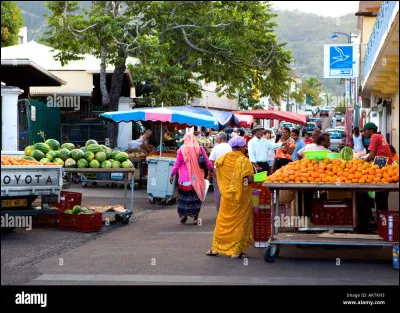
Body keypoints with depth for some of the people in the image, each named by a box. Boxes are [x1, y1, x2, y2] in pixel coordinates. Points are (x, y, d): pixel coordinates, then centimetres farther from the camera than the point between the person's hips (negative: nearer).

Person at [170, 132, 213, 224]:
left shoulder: (181, 150, -5)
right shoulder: (199, 149, -1)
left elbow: (177, 164, -1)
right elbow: (207, 162, 3)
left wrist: (172, 175, 8)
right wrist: (212, 170, 17)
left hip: (184, 178, -1)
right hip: (196, 178, 1)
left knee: (184, 196, 10)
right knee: (196, 196, 9)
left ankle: (183, 216, 15)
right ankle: (195, 218, 10)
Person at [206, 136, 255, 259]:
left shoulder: (223, 159, -1)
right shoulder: (244, 161, -14)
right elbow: (250, 179, -20)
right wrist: (251, 180, 2)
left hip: (227, 195, 4)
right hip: (241, 196, -4)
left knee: (223, 220, 14)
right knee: (239, 221, 5)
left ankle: (216, 248, 18)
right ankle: (236, 251, 7)